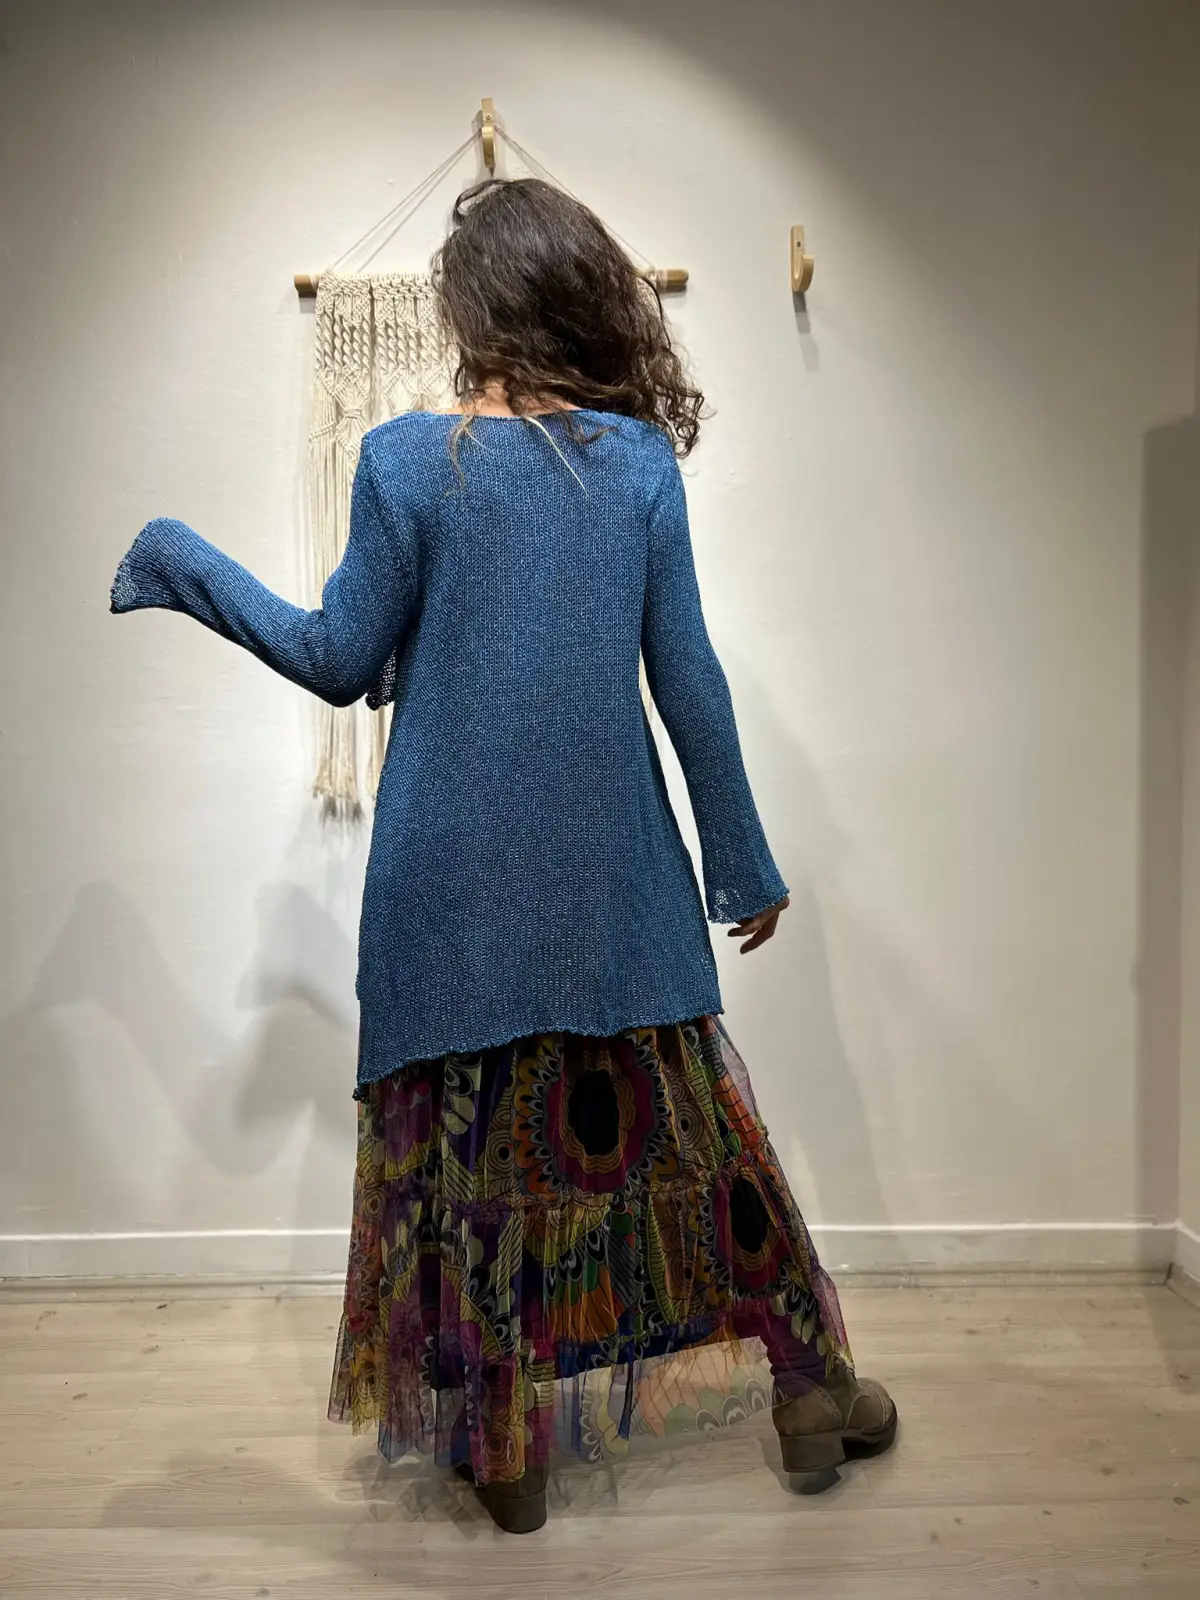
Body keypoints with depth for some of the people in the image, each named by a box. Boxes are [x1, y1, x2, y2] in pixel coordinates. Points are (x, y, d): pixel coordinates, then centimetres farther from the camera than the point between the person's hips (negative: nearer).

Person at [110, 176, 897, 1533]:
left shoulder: (407, 459, -8)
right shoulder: (641, 461, -2)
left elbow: (341, 660, -2)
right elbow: (688, 684, -2)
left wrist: (183, 565, 13)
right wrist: (747, 866, 7)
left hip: (456, 884, -2)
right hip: (616, 873, 3)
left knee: (474, 1145, 12)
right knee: (684, 1121, 16)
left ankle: (504, 1446, 28)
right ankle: (808, 1383, 32)